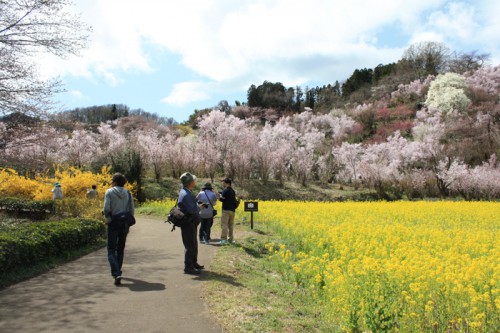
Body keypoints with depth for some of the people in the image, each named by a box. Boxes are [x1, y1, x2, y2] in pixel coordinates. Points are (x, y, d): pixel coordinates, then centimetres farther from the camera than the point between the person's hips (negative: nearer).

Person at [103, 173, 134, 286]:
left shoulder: (109, 192, -7)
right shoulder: (127, 193, 4)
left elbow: (106, 209, -14)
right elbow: (132, 210, 2)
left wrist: (107, 217, 6)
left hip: (113, 224, -4)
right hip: (125, 225, 4)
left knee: (111, 250, 1)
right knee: (121, 249, 19)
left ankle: (116, 273, -16)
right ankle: (117, 272, 31)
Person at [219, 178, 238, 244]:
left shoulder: (225, 190, -10)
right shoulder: (233, 191, 15)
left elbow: (222, 199, -12)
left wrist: (220, 197, 3)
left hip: (226, 209, -8)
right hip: (232, 210, 8)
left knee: (224, 224, -8)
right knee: (231, 225, 11)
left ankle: (224, 239, -14)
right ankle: (231, 239, 13)